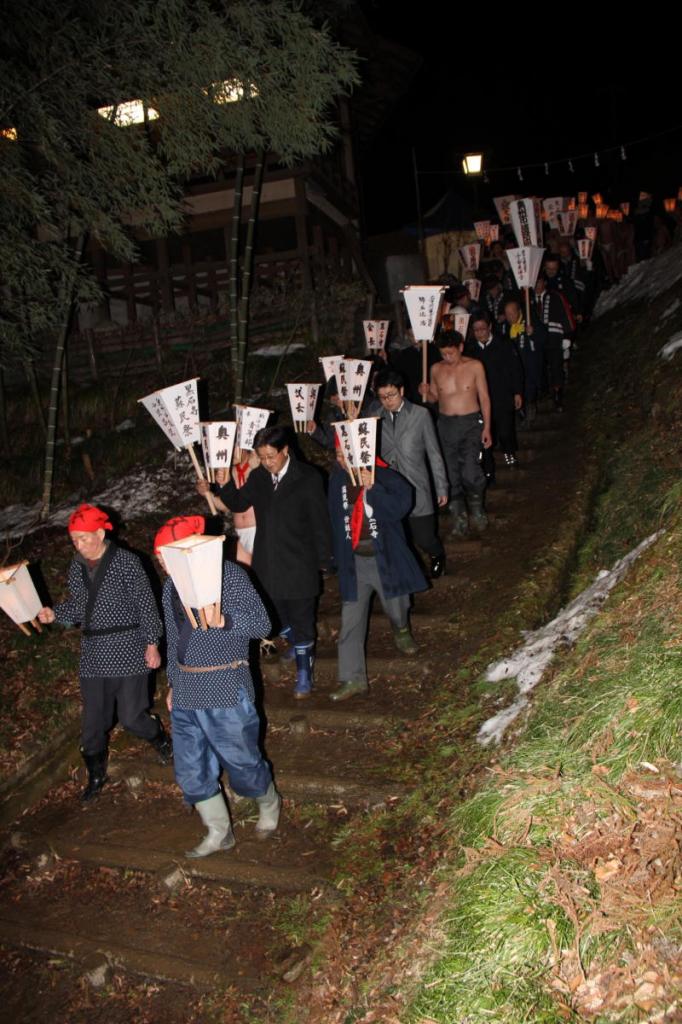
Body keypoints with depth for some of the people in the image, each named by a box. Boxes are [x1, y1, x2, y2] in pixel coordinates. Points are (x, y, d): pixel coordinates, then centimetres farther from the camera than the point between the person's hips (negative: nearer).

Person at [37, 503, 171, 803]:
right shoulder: (77, 567, 5)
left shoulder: (126, 562, -11)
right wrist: (54, 614, -5)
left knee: (131, 717, -1)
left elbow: (146, 604, -8)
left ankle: (161, 740, 32)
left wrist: (152, 643, -9)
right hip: (93, 655, 5)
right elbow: (77, 606, 15)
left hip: (128, 652, -5)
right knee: (93, 722, 10)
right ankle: (96, 775, 32)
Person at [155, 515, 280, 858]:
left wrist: (222, 621, -33)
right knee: (190, 771, 12)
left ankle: (269, 805, 39)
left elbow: (262, 624, -16)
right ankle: (218, 834, 32)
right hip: (185, 692, 7)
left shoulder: (229, 574, -13)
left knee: (242, 762, 8)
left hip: (225, 691, -7)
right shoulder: (171, 585, 8)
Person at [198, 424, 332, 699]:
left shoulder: (307, 478, -12)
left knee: (301, 621, 6)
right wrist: (223, 485, -5)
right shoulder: (259, 476, 1)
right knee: (277, 617, 18)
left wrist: (323, 560, -3)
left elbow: (320, 521, -7)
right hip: (268, 563, 5)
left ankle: (304, 673, 21)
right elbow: (239, 503, 14)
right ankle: (298, 646, 46)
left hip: (299, 564, -5)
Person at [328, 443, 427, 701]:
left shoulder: (385, 477, -14)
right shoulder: (338, 479, 2)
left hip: (385, 558, -3)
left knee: (396, 609, 12)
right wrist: (338, 557, 11)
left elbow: (399, 508, -25)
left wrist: (371, 488, -34)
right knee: (350, 621, 0)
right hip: (354, 561, 4)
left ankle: (401, 631, 49)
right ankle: (352, 678, 7)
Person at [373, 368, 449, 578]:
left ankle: (437, 556, 39)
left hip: (416, 489, -2)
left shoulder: (420, 414, -1)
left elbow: (434, 453, 2)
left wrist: (442, 488, 3)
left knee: (424, 538, 3)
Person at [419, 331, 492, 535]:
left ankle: (476, 507, 13)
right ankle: (459, 516, 21)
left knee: (470, 471, -15)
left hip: (471, 422, -3)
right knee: (451, 473, 6)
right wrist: (427, 393, -9)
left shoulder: (475, 366, -3)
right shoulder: (436, 369, 4)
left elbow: (484, 398, 0)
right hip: (446, 424, 3)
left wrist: (486, 427, -5)